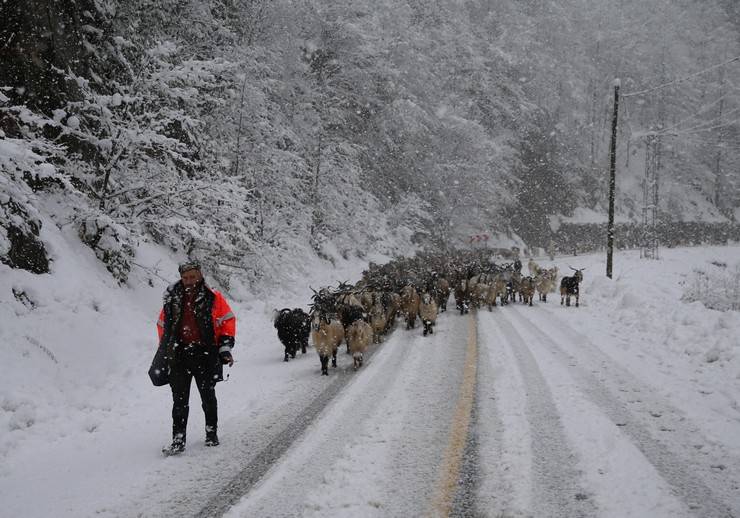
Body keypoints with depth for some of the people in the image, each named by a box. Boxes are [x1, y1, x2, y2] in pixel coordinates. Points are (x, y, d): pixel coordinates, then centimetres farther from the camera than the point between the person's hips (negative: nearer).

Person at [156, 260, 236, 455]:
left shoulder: (212, 297, -1)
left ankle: (211, 433, 25)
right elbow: (163, 325, 18)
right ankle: (178, 440, 0)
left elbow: (228, 321, 0)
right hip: (179, 355, 2)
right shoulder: (173, 299, 7)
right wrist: (164, 351, 15)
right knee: (179, 399, -1)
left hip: (205, 355, -2)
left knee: (208, 396, 10)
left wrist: (225, 347, -7)